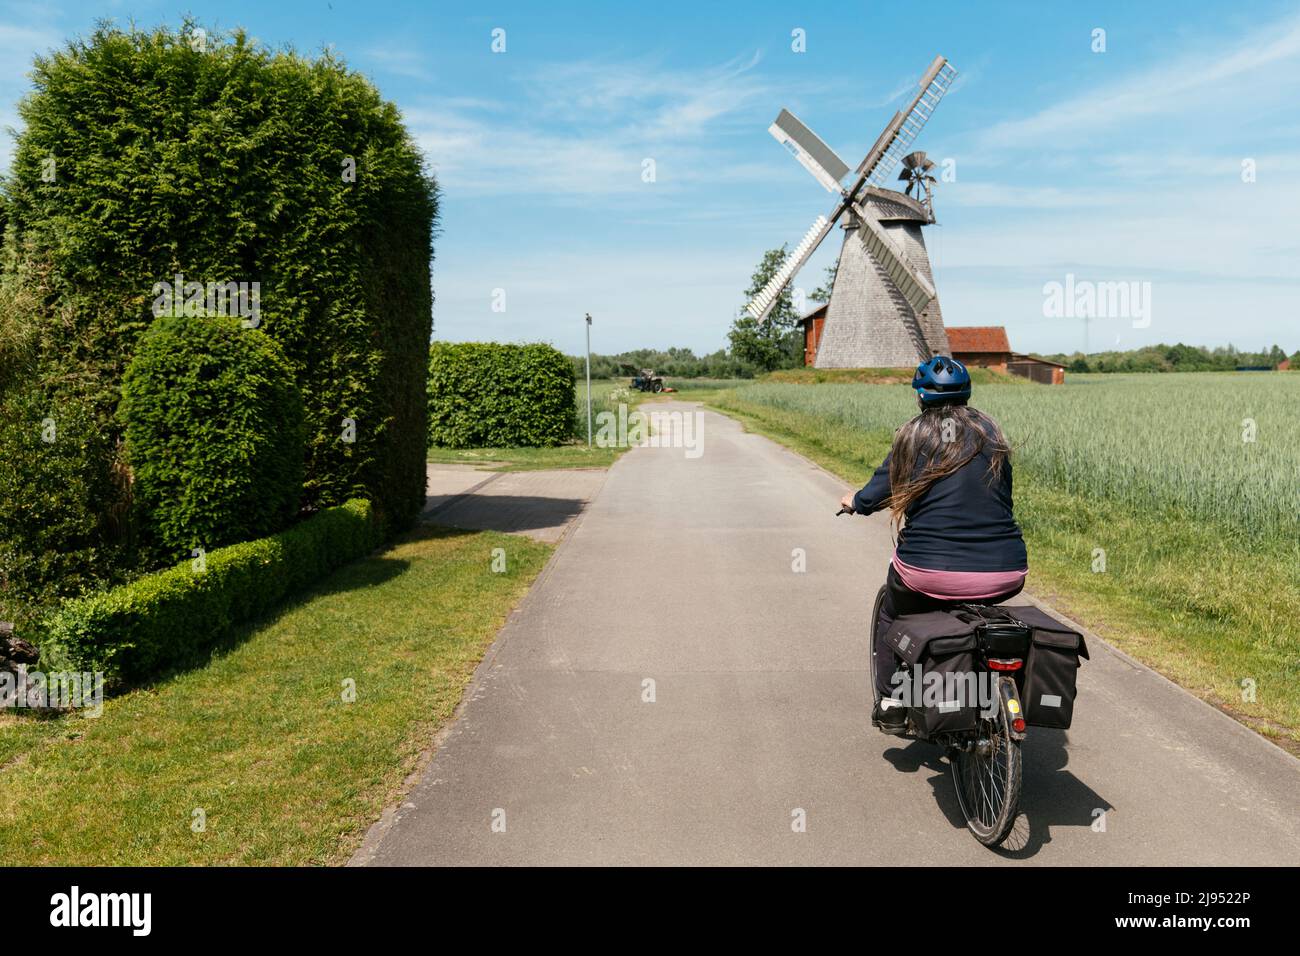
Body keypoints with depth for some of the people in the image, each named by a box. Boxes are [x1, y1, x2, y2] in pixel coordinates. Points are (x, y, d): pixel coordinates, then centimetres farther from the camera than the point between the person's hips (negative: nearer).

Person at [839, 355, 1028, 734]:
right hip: (1005, 574, 4)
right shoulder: (990, 432, 11)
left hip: (932, 571, -3)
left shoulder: (913, 436, 3)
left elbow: (873, 498, 2)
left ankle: (890, 707, 26)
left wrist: (853, 501, 25)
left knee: (890, 616, 28)